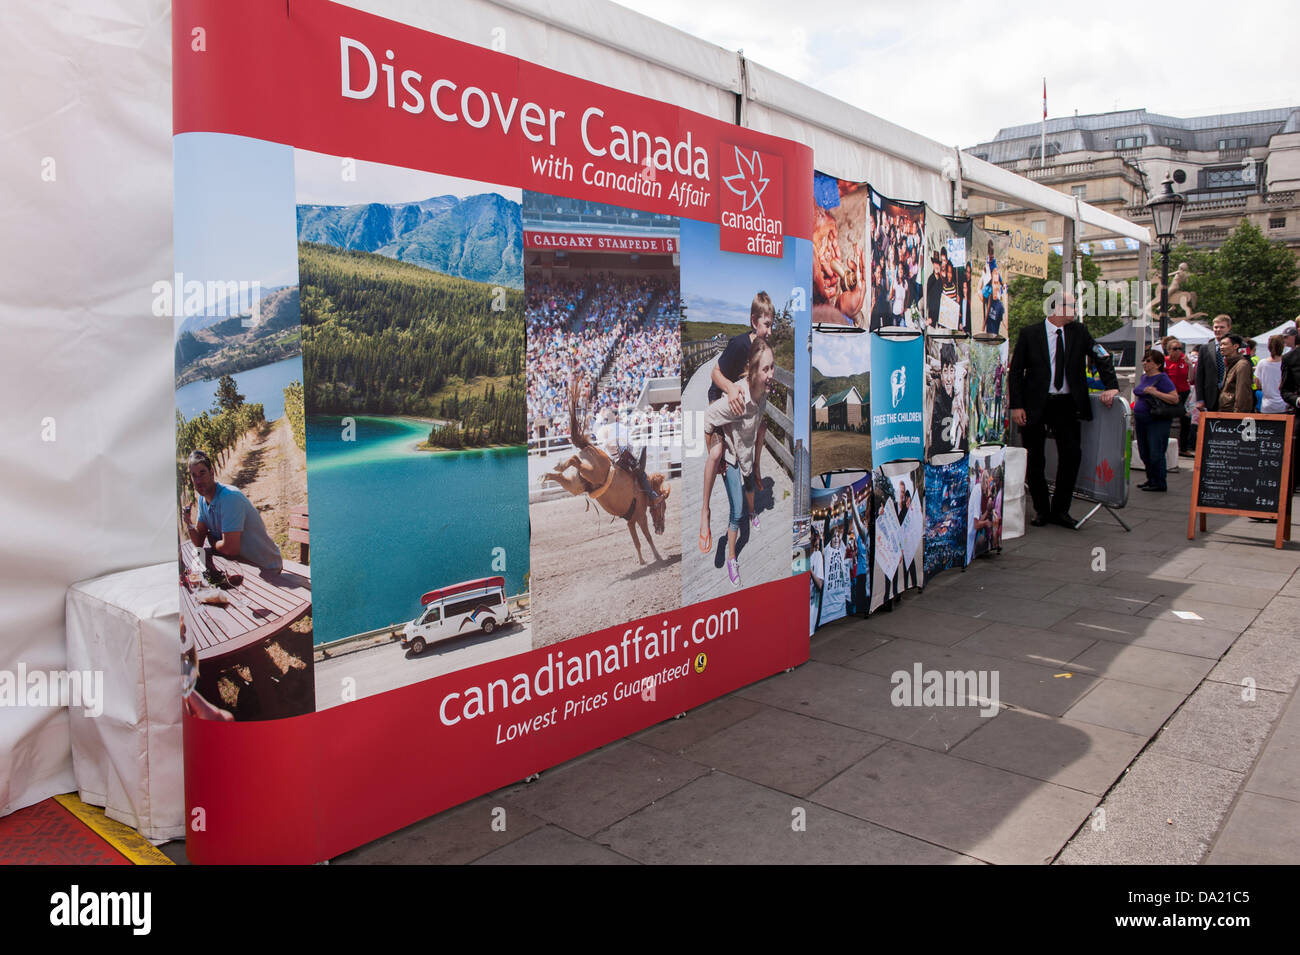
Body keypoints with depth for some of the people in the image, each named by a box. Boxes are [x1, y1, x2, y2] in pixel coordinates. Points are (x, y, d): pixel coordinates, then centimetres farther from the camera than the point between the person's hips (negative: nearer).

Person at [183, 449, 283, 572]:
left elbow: (230, 548, -27)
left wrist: (212, 540, -6)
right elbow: (198, 542, 7)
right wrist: (189, 524, -11)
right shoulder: (202, 499, 5)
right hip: (240, 561, 8)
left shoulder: (230, 497, -24)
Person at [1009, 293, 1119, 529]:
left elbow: (1102, 357, 5)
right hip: (1035, 405, -2)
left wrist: (1111, 386, -10)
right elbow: (1015, 371, -1)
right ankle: (1041, 510, 19)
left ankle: (1060, 510, 9)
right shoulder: (1029, 333, -1)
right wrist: (1016, 406, -8)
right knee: (1035, 459, 3)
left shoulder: (1078, 332, 7)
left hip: (1066, 403, 2)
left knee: (1072, 454, -5)